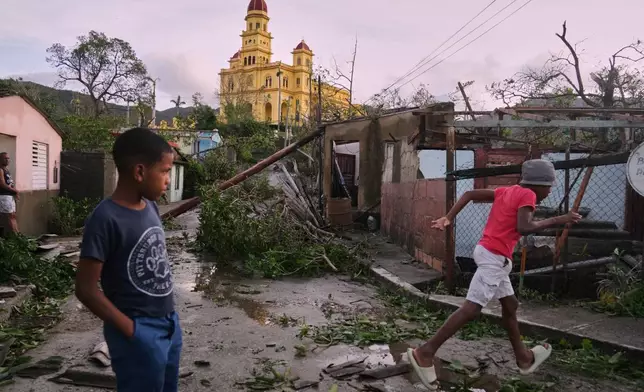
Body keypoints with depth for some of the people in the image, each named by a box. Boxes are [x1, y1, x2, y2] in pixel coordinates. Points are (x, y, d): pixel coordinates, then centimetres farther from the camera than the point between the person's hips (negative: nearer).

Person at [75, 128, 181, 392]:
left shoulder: (150, 207, 2)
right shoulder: (106, 219, -20)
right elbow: (86, 289, -18)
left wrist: (169, 318, 11)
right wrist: (131, 331, -15)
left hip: (170, 324, 8)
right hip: (141, 335, -7)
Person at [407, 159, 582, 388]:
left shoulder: (506, 191, 16)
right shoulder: (527, 194, -6)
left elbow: (469, 194, 12)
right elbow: (523, 228, -22)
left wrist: (448, 218, 7)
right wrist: (556, 221, -11)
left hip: (490, 254, 10)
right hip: (495, 257, -10)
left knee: (510, 305, 21)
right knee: (471, 309, -11)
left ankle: (524, 358, 36)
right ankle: (425, 353, -11)